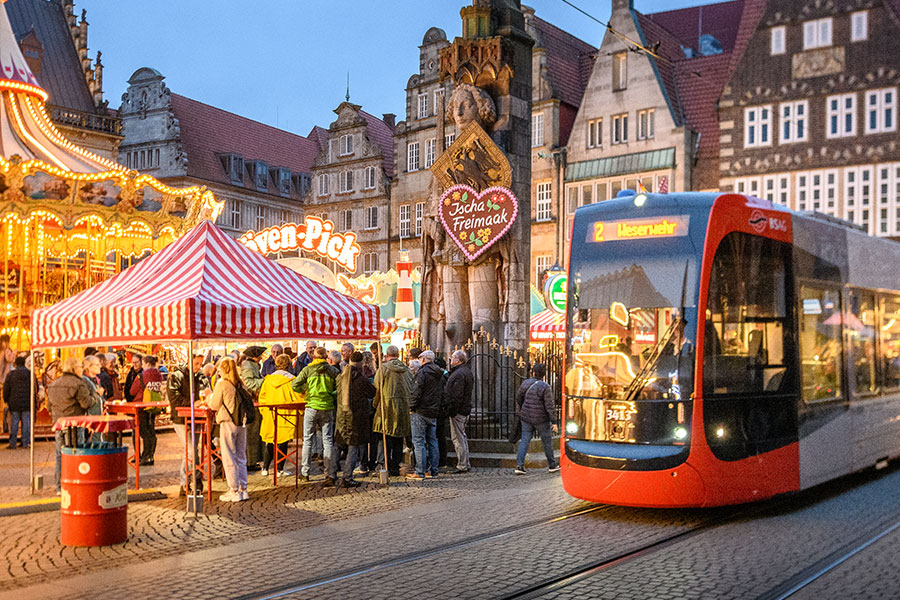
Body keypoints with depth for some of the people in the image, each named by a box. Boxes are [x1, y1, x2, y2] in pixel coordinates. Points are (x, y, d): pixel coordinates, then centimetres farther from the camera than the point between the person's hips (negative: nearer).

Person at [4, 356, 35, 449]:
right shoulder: (30, 374, 1)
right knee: (26, 422, 6)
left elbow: (6, 389, -1)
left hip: (14, 403, -1)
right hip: (27, 403, 1)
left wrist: (6, 400, 10)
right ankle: (25, 443, 8)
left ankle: (13, 444, 5)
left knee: (14, 423, 4)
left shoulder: (11, 374, -3)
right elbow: (36, 388, 7)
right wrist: (33, 400, 20)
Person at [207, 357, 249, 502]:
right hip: (241, 422, 6)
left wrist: (211, 397, 13)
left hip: (228, 423, -6)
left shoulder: (222, 383, -10)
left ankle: (234, 491, 3)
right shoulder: (240, 383, 7)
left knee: (229, 458, 2)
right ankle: (243, 489, 15)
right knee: (241, 457, 12)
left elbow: (214, 405, -6)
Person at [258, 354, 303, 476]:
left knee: (269, 442, 13)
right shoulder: (290, 379, -9)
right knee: (282, 442, 2)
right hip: (285, 416, -4)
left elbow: (262, 397, 9)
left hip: (269, 416, 4)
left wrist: (264, 412, 19)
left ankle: (265, 468, 16)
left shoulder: (268, 379, 4)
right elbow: (298, 398, -8)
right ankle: (279, 469, 4)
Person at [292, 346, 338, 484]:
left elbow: (294, 385, -3)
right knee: (328, 441, 3)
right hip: (327, 408, 1)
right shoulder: (332, 370, 1)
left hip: (312, 407, -1)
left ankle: (304, 473, 14)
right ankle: (330, 474, 0)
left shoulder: (308, 369, -1)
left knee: (307, 440, 10)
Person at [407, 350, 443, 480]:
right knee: (432, 441, 12)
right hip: (434, 413, 8)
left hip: (420, 412, -8)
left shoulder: (422, 372, -12)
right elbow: (442, 393, 17)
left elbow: (417, 392, -17)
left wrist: (411, 407, -7)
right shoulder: (440, 375, 14)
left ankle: (420, 472, -6)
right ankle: (433, 471, 14)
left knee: (419, 441, -5)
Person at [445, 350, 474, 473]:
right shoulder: (467, 371, 14)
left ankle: (462, 466, -3)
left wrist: (452, 411, -20)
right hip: (465, 409, 11)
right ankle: (466, 464, 23)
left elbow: (456, 396, -23)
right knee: (462, 437, 18)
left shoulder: (459, 374, -19)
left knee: (458, 439, -5)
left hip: (458, 411, -11)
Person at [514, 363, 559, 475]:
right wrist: (554, 422, -11)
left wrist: (520, 412, 26)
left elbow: (519, 398, 10)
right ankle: (552, 465, 27)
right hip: (541, 419, -4)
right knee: (547, 441, 14)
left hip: (527, 417, 4)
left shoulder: (526, 383, -3)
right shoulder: (545, 387, -18)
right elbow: (550, 406, -18)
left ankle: (519, 466, -4)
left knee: (524, 441, 7)